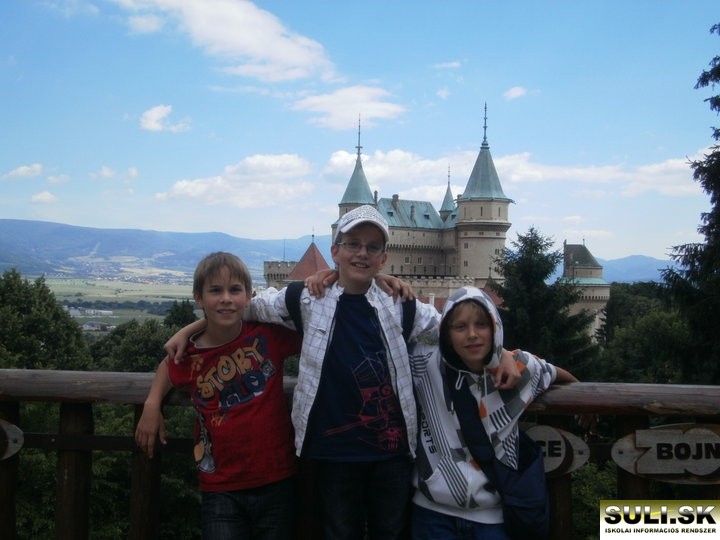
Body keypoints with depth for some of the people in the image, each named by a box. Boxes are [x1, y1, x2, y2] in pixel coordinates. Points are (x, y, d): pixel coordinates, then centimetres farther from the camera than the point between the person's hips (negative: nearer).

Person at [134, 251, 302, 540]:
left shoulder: (269, 335, -7)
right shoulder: (190, 355, -2)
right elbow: (168, 366, 21)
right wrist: (152, 404, 5)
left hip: (277, 484, 0)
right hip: (221, 491, 0)